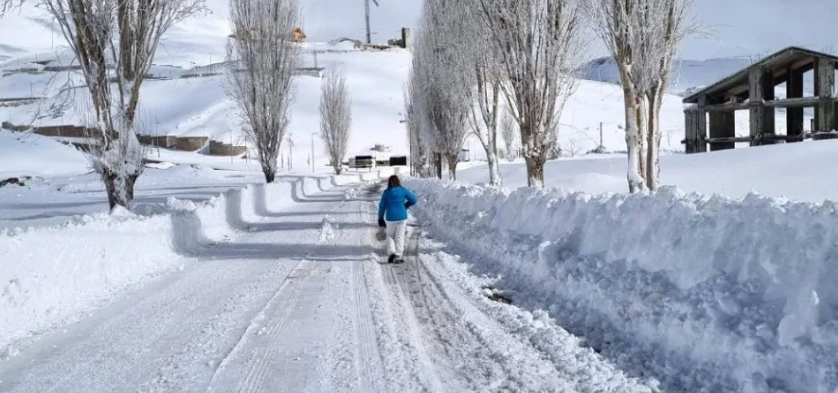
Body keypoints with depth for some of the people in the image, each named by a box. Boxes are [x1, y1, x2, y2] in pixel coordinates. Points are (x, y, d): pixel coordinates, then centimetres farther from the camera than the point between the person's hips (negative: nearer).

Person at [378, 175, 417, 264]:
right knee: (400, 236, 7)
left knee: (390, 236, 15)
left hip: (390, 218, -1)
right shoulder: (403, 190, -2)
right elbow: (413, 200, 0)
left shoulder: (386, 192, -4)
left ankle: (392, 252, -6)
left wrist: (380, 218, 8)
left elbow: (382, 206, -1)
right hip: (402, 217, 1)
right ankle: (398, 257, 6)